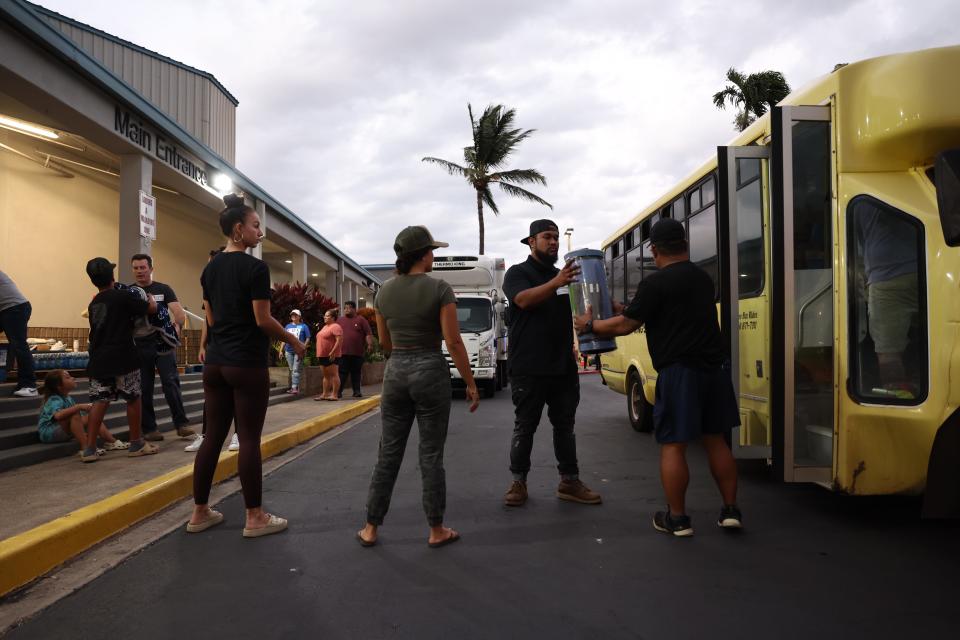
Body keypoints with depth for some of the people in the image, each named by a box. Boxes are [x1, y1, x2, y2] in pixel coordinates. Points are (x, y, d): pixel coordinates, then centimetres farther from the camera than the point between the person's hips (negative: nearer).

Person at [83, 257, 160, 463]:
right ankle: (136, 444, 15)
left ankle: (89, 448, 2)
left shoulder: (93, 304, 13)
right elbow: (152, 309, 0)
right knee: (133, 399, 6)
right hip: (123, 358, -6)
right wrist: (149, 298, 21)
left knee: (99, 401, 6)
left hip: (99, 359, 6)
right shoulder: (123, 296, -7)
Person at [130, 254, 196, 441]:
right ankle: (149, 429, 14)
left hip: (163, 345, -2)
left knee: (171, 383, -8)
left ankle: (181, 424, -4)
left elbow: (180, 315, -3)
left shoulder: (163, 289, 5)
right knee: (144, 389, 5)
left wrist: (178, 330, -13)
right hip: (139, 347, 2)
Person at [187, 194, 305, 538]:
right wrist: (293, 341, 0)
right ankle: (255, 518, 8)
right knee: (249, 439, -1)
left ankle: (199, 513, 19)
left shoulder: (210, 268, 11)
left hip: (215, 363, 8)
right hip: (247, 365, -7)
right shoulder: (255, 267, -12)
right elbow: (263, 320, -14)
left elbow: (211, 319, 16)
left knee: (213, 436, 12)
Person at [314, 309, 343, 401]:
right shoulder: (325, 326, 20)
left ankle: (334, 395, -7)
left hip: (331, 356, -10)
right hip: (323, 355, 10)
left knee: (333, 374, -7)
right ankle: (325, 394, 16)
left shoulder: (335, 327, -11)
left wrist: (332, 352, -25)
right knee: (326, 375, 12)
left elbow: (339, 340, -20)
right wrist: (319, 354, 19)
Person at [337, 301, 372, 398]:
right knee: (342, 372, -1)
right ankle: (339, 391, -1)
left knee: (356, 372, 6)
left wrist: (370, 344, -12)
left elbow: (368, 334, 0)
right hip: (343, 352, 1)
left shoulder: (361, 320, 5)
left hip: (357, 352, -1)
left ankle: (357, 391, 12)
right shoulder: (340, 320, 13)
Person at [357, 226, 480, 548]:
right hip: (431, 370, -4)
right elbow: (453, 343, -12)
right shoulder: (439, 289, -10)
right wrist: (471, 383, -5)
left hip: (395, 371, 4)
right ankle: (436, 531, 16)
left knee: (389, 454, 12)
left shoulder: (383, 292, 4)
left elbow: (385, 342, 13)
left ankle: (371, 529, 19)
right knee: (431, 455, 5)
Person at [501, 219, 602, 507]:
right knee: (525, 427, 3)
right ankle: (518, 482, 15)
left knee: (565, 425, 10)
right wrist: (556, 283, -38)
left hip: (564, 366, 6)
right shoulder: (518, 273, -2)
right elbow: (524, 299, -23)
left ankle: (570, 482, 19)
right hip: (528, 368, -5)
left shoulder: (563, 275, 16)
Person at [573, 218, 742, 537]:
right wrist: (627, 308, 30)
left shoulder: (655, 283, -11)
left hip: (679, 371, -7)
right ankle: (730, 510, 20)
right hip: (713, 367, 8)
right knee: (716, 440, 15)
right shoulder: (703, 278, 15)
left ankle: (677, 518, 9)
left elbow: (625, 326, -8)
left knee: (673, 445, 1)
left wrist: (589, 325, 9)